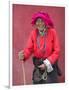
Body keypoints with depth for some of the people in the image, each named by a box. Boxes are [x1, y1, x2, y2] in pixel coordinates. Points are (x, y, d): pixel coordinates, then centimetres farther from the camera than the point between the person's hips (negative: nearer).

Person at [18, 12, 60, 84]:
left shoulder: (52, 32, -11)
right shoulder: (33, 33, -3)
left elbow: (57, 51, -11)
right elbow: (29, 48, -8)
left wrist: (47, 63, -18)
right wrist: (24, 55, -30)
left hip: (50, 65, -2)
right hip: (37, 65, 3)